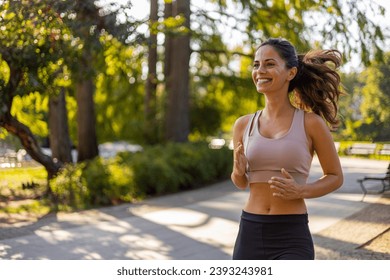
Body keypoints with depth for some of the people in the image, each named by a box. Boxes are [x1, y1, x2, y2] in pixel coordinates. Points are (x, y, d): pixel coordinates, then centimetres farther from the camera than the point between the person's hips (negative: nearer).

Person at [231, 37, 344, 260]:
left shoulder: (311, 123, -5)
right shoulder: (243, 124, 5)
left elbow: (336, 177, 6)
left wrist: (300, 191, -13)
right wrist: (239, 170, -7)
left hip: (292, 239, -4)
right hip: (250, 235, 4)